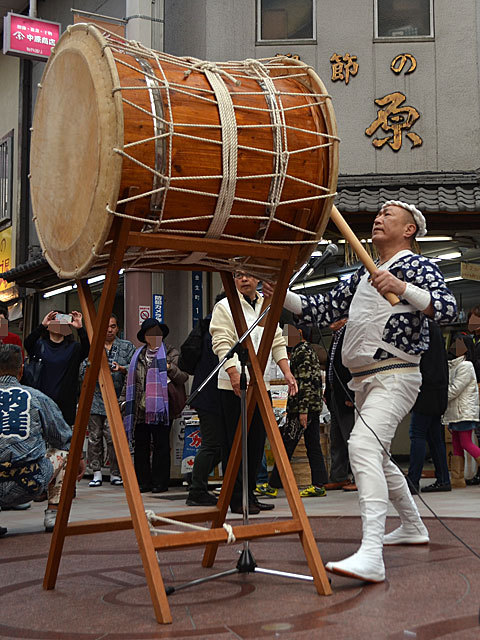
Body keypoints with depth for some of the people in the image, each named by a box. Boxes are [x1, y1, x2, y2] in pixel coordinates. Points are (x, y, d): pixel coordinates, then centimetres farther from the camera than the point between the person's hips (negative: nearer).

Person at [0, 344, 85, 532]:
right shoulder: (36, 397, 8)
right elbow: (65, 438, 19)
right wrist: (78, 459, 39)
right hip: (30, 486, -1)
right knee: (64, 451, 27)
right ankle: (53, 512, 18)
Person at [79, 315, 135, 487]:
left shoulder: (127, 347, 13)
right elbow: (83, 371, 9)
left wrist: (121, 368, -15)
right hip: (95, 398, 2)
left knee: (113, 436, -9)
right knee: (94, 436, 0)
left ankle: (116, 474, 2)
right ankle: (97, 474, 8)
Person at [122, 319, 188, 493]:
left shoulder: (171, 354, 4)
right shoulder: (138, 355, 18)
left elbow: (183, 377, -2)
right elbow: (129, 379, 21)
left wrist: (170, 368, -18)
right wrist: (123, 399, 15)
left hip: (161, 408, -4)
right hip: (140, 409, 5)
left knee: (161, 445, -1)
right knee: (140, 445, 7)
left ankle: (160, 483, 6)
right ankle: (143, 482, 15)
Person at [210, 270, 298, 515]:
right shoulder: (224, 307, -2)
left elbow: (278, 343, 16)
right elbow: (222, 345, -12)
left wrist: (287, 372, 4)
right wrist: (234, 375, -23)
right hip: (234, 386, -6)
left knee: (257, 443, 10)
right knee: (235, 443, -3)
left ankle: (250, 494, 20)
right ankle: (237, 499, 3)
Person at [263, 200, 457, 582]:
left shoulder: (416, 266, -2)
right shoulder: (362, 275, 20)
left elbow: (448, 309, -18)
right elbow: (322, 310, 17)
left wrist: (402, 287, -31)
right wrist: (282, 295, 2)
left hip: (395, 375, -9)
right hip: (364, 379, 9)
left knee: (363, 446, -28)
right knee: (378, 458, 20)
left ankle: (371, 555, -38)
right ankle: (413, 528, 41)